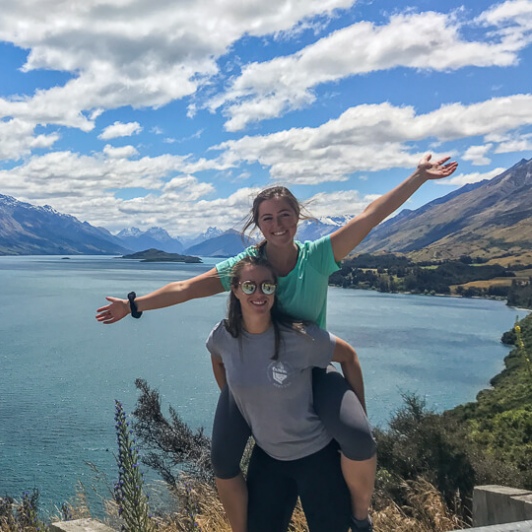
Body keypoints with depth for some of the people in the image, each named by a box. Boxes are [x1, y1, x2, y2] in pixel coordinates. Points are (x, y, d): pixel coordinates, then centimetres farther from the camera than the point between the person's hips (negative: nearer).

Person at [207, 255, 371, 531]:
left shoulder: (299, 337, -23)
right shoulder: (223, 337, -12)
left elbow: (349, 357, -8)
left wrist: (359, 417, -4)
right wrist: (230, 402, 13)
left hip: (316, 454, -3)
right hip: (266, 455, 4)